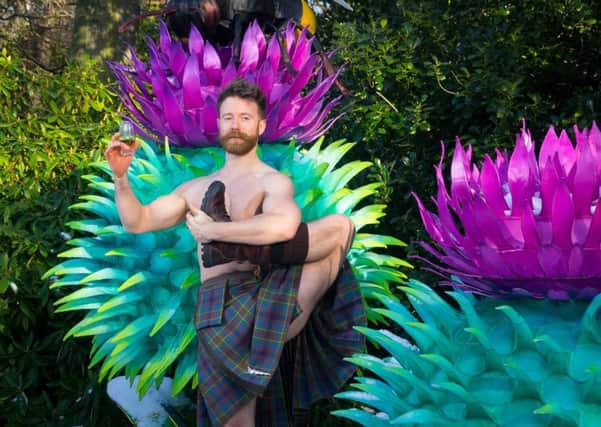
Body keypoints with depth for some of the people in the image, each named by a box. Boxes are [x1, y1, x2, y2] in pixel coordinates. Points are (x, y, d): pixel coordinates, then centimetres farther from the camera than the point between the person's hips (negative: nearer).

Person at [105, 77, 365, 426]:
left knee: (339, 225, -22)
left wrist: (211, 230, -9)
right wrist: (121, 177, 3)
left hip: (268, 297, -3)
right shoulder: (196, 189, 23)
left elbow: (284, 226, -17)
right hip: (219, 314, 3)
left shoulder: (274, 182, 6)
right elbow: (138, 222, 20)